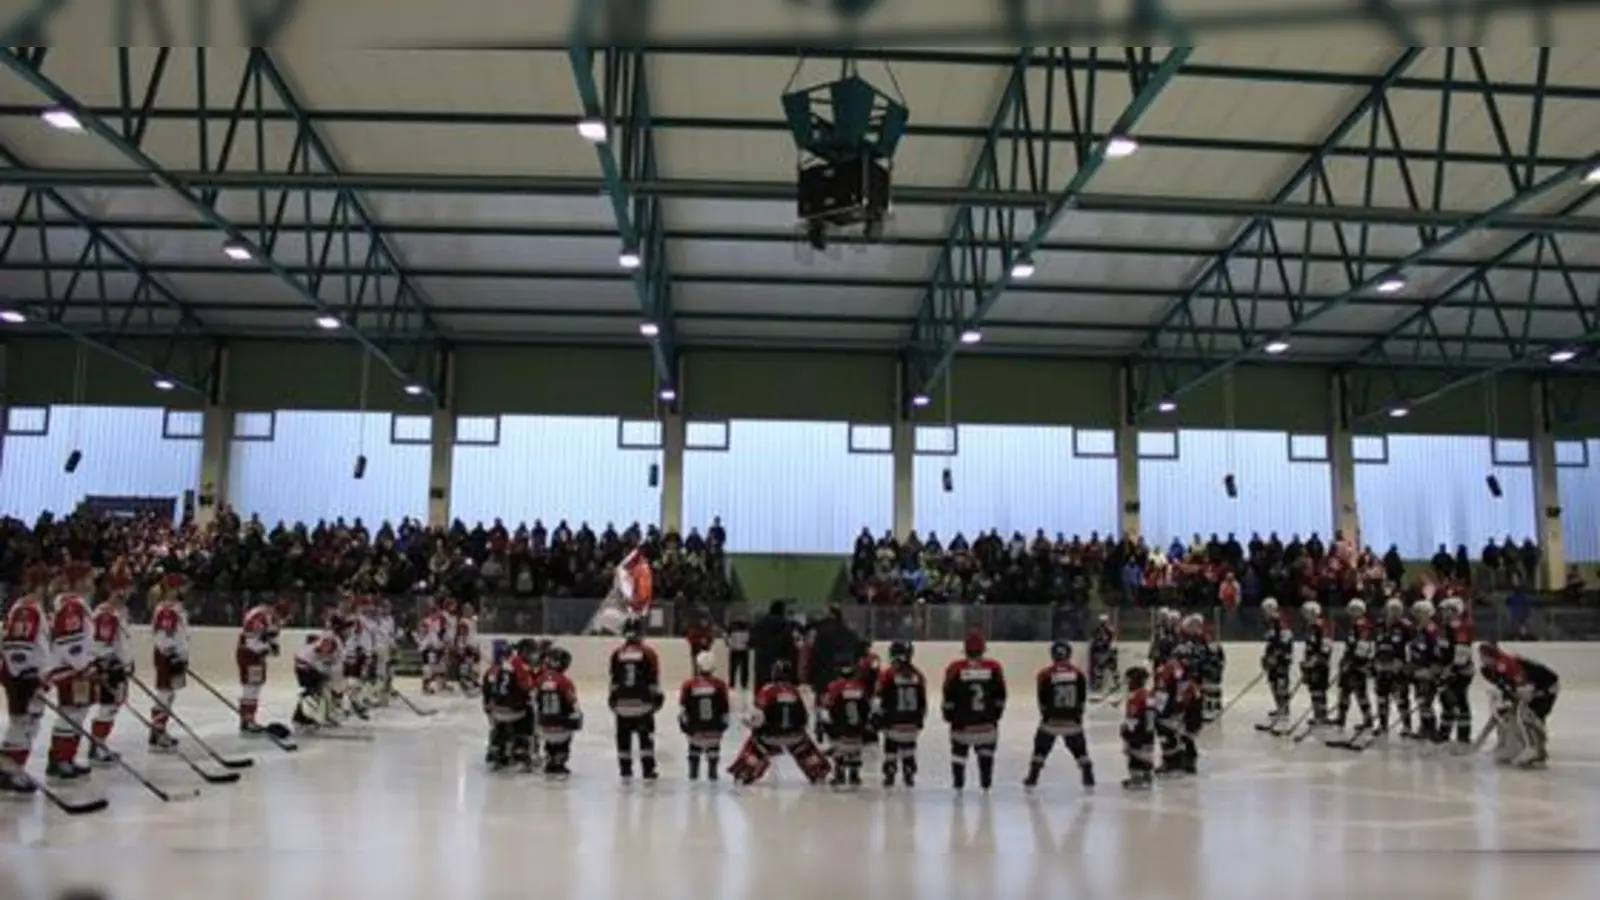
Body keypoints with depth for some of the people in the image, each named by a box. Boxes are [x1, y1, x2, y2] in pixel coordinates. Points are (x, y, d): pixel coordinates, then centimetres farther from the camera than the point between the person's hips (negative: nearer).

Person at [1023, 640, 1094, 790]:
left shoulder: (1045, 674, -8)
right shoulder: (1079, 674, -1)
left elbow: (1042, 700, -2)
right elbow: (1082, 699, 4)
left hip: (1051, 720, -1)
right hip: (1072, 720, 1)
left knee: (1041, 748, 11)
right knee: (1080, 749, 16)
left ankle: (1032, 778, 10)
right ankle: (1088, 777, 14)